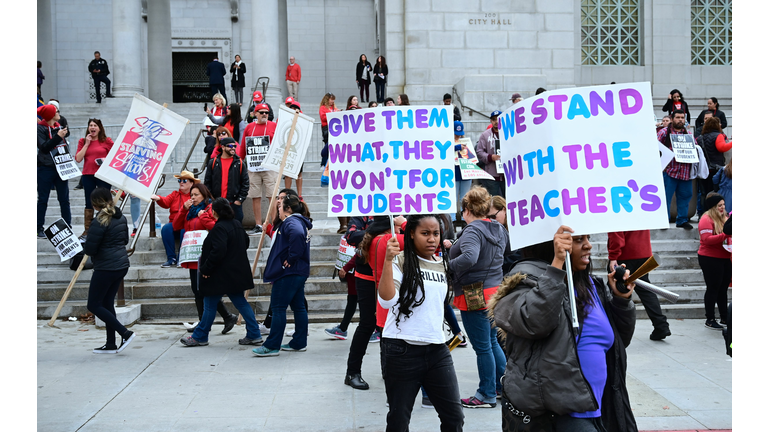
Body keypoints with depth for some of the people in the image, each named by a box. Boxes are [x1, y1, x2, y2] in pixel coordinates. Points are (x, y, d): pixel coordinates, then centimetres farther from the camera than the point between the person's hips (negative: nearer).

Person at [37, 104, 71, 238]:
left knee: (64, 199, 5)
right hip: (45, 169, -5)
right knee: (42, 200, 2)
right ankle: (40, 228, 10)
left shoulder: (58, 127, 10)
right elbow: (44, 148, -17)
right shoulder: (40, 128, -7)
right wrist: (58, 136, -22)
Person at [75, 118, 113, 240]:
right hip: (87, 175, 3)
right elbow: (78, 159, 0)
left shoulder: (106, 141, 4)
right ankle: (87, 231, 11)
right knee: (89, 203, 7)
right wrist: (87, 143, -2)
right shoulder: (82, 141, 10)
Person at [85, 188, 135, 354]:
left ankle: (125, 333, -5)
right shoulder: (121, 217, 8)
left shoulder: (101, 221, -18)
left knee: (94, 305, 2)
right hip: (122, 264, 9)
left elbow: (89, 249, -17)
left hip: (106, 268, -9)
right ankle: (111, 344, 17)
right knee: (107, 303, 15)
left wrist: (84, 246, 4)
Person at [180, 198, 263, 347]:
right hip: (236, 273, 9)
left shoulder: (220, 228, -19)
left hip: (221, 276, -9)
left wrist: (205, 268, -18)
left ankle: (199, 337, 15)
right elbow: (245, 243, 22)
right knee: (241, 303, 11)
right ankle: (254, 335, 8)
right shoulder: (237, 224, 9)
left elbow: (218, 251, -26)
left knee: (209, 305, 4)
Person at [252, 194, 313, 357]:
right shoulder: (299, 221, 18)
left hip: (288, 272, -10)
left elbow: (297, 234, -36)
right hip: (299, 272, 10)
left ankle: (272, 346, -3)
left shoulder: (291, 222, -15)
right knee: (298, 306, 13)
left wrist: (291, 259, -28)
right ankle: (299, 343, 18)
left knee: (278, 307, -6)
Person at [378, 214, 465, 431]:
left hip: (437, 349, 5)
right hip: (402, 349, -5)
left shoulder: (443, 265, 11)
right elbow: (387, 300, -22)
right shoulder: (401, 260, -7)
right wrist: (388, 260, -30)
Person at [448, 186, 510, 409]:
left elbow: (469, 257, -36)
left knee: (482, 346, 2)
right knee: (492, 342, 21)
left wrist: (449, 266, -20)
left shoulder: (473, 230, -18)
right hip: (494, 290, 9)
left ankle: (487, 395, 13)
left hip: (474, 295, -9)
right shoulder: (499, 229, 8)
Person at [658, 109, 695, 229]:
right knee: (666, 196, -4)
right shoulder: (664, 132, 3)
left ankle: (682, 220, 17)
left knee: (685, 196, 7)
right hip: (669, 170, -4)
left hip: (685, 171, 5)